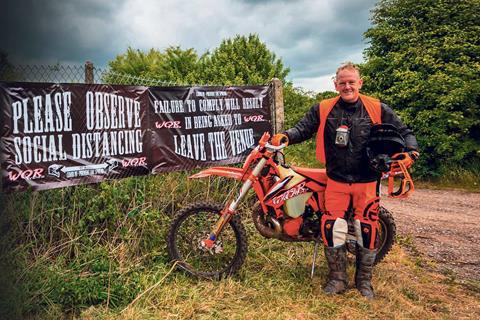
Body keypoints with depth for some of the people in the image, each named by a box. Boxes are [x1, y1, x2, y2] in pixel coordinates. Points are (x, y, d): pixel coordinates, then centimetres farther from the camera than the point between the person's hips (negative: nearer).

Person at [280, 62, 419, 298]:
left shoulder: (377, 109, 0)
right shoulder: (323, 109, 2)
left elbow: (403, 132, 6)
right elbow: (303, 128, -1)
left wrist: (410, 151, -13)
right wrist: (286, 137, -22)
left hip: (367, 182, 0)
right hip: (336, 181, 1)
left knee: (367, 229, 5)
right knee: (332, 227, -2)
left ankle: (364, 280, 27)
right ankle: (337, 278, 19)